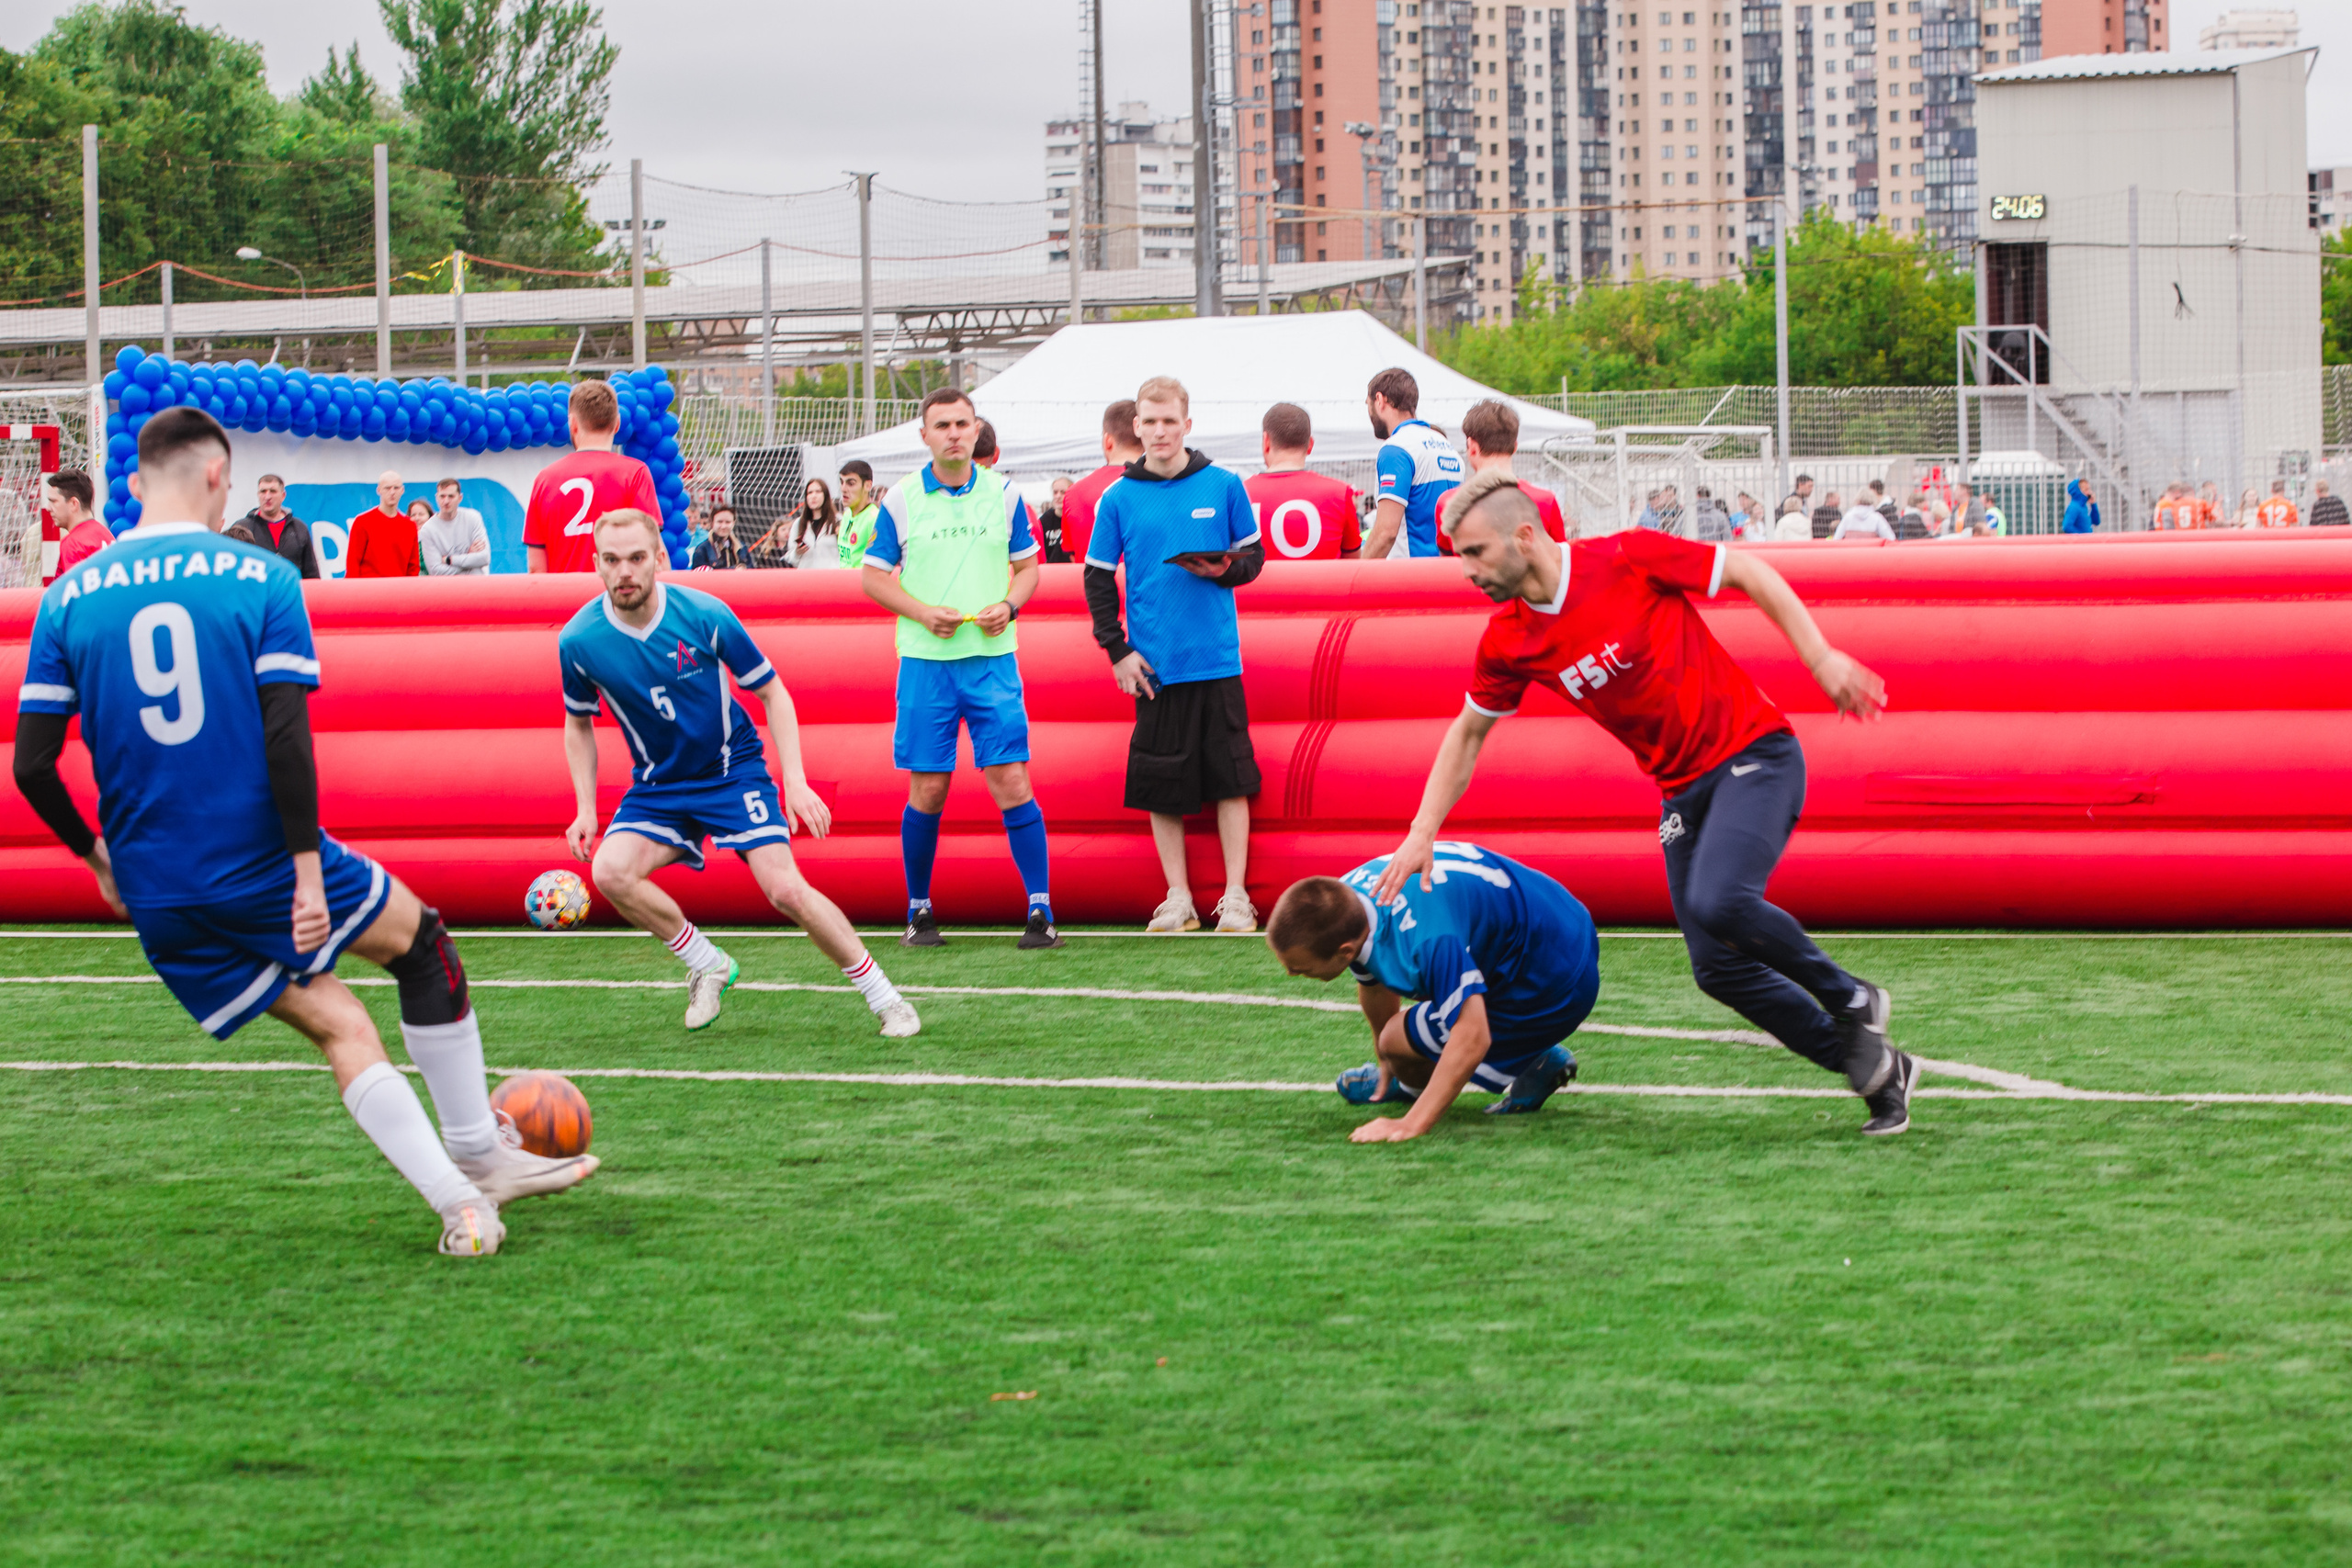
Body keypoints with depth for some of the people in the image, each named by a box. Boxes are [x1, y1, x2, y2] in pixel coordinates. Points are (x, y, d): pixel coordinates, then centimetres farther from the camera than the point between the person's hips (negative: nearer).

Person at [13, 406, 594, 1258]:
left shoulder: (67, 598, 3)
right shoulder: (261, 579, -5)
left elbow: (32, 765, 0)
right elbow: (286, 738, -15)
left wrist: (97, 856, 15)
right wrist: (307, 867, -11)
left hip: (156, 896, 3)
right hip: (263, 863, -3)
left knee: (336, 1024, 14)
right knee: (424, 940, 22)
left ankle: (458, 1203, 2)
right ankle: (479, 1159, 25)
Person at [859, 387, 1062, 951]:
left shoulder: (1003, 494, 6)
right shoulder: (901, 500, 3)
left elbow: (1028, 565, 13)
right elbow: (874, 576, 6)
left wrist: (1008, 607, -7)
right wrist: (923, 612, -9)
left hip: (993, 657, 0)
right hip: (925, 660, 0)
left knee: (1011, 783, -7)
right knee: (927, 792, 1)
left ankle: (1041, 909, -4)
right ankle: (919, 911, 15)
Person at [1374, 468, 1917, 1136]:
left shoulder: (1629, 559, -16)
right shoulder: (1507, 641, 0)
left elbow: (1746, 571, -6)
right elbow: (1469, 732, 14)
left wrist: (1821, 658, -12)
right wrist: (1422, 834, 8)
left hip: (1751, 753, -6)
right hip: (1682, 790, 6)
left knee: (1717, 902, -29)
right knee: (1719, 969, -3)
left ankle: (1849, 999, -4)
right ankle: (1875, 1068, 12)